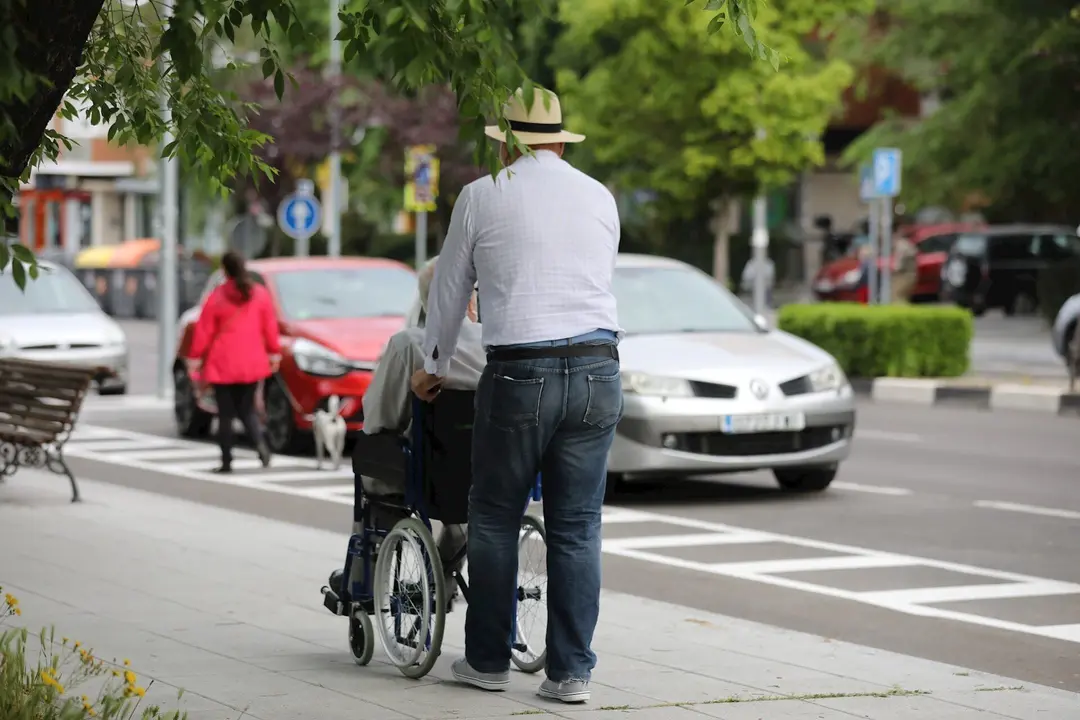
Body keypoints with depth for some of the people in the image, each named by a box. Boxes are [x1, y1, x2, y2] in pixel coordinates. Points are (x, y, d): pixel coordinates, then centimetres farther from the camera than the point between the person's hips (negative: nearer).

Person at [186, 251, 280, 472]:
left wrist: (195, 357, 1)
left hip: (223, 364, -3)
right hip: (251, 363, 3)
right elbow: (270, 326, 4)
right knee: (246, 408, 13)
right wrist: (274, 352, 13)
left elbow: (204, 330, -6)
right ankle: (260, 443, -13)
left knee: (225, 413, 3)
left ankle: (226, 461, 3)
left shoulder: (217, 297, -7)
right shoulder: (260, 294, 1)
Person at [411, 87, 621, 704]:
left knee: (495, 520, 10)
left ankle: (488, 660, 16)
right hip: (598, 369, 3)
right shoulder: (600, 197, 13)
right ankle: (571, 671, 5)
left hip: (520, 374, -3)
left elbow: (449, 292, 14)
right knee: (578, 527, 6)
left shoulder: (483, 197, 4)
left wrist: (435, 369, 29)